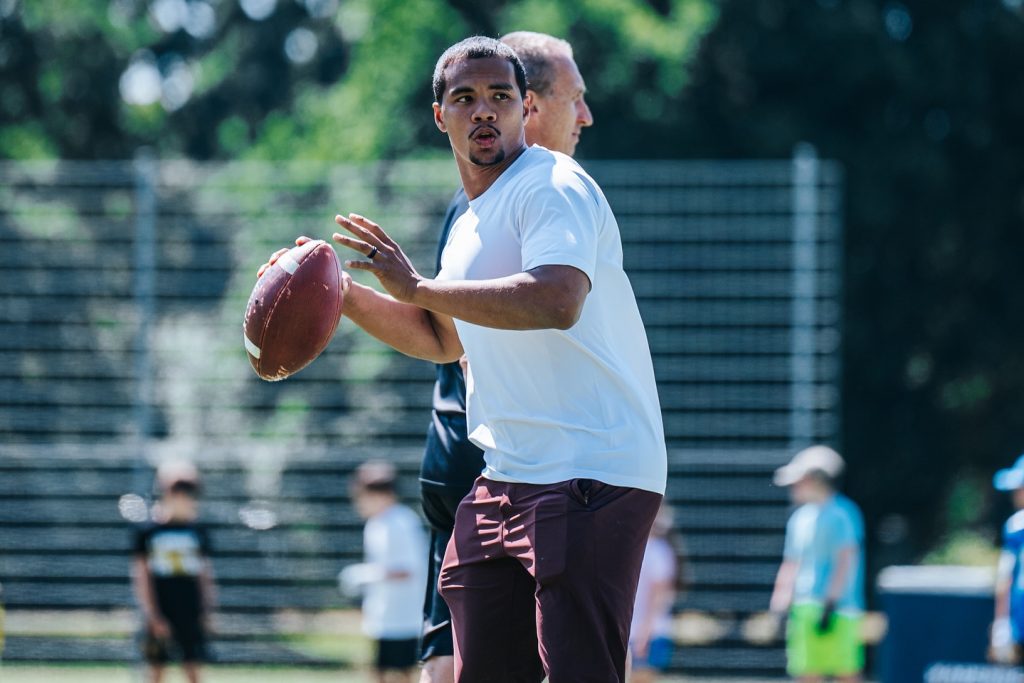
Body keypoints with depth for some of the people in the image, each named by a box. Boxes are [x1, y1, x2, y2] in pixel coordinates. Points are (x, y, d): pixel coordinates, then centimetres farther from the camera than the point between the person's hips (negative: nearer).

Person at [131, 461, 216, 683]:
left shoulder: (197, 533, 7)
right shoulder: (148, 533, -2)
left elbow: (205, 574, 11)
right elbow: (142, 577, -5)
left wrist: (206, 611, 3)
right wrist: (153, 617, -11)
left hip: (191, 614, 2)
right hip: (161, 614, -2)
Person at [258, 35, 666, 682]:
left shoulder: (553, 185, -10)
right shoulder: (471, 222, 19)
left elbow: (557, 301, -28)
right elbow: (443, 338, 35)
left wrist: (419, 287, -25)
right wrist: (341, 293, 21)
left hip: (589, 476, -9)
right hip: (505, 480, 9)